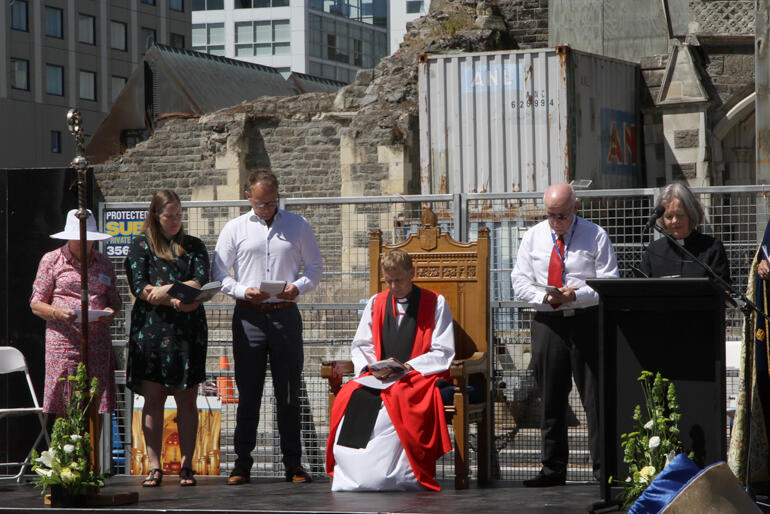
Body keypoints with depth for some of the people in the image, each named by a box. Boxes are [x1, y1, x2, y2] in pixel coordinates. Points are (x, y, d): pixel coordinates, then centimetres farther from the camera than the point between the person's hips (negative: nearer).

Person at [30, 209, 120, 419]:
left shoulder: (103, 262, 16)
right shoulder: (51, 260, 6)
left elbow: (114, 299, 22)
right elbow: (36, 303, 6)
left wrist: (111, 311, -2)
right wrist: (57, 313, -14)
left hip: (98, 343, 3)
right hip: (64, 343, -3)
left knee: (96, 409, -3)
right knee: (64, 411, -8)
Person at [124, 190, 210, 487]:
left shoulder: (194, 247, 15)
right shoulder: (140, 246, 8)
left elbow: (200, 283, 0)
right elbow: (138, 287, -3)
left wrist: (164, 290, -13)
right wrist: (176, 301, -12)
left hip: (188, 331, 1)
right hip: (151, 329, -1)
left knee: (187, 399, -1)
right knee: (153, 398, -3)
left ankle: (186, 465, 2)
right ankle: (154, 467, -1)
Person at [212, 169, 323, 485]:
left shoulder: (298, 226, 10)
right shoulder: (235, 229, 8)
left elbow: (315, 267, 11)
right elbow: (219, 273, 6)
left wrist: (298, 286, -9)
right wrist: (243, 291, -12)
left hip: (285, 315, 0)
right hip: (249, 316, 0)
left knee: (289, 391, 2)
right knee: (248, 391, 1)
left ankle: (293, 462, 7)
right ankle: (242, 462, 6)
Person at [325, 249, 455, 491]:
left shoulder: (435, 303, 7)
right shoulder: (376, 303, 20)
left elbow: (443, 353, 0)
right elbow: (361, 346, 18)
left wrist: (407, 367, -13)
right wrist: (371, 367, -5)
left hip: (420, 376, -4)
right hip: (378, 377, 4)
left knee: (398, 398, -38)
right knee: (351, 397, -29)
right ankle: (350, 472, -31)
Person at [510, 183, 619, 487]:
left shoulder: (595, 236, 1)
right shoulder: (533, 237, 11)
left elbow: (609, 282, -3)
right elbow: (520, 280, 8)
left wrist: (577, 295, -18)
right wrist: (545, 297, -11)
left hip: (587, 321, -3)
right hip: (547, 323, 3)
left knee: (595, 396, -5)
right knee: (550, 399, 5)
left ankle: (602, 465, 0)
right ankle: (553, 468, 13)